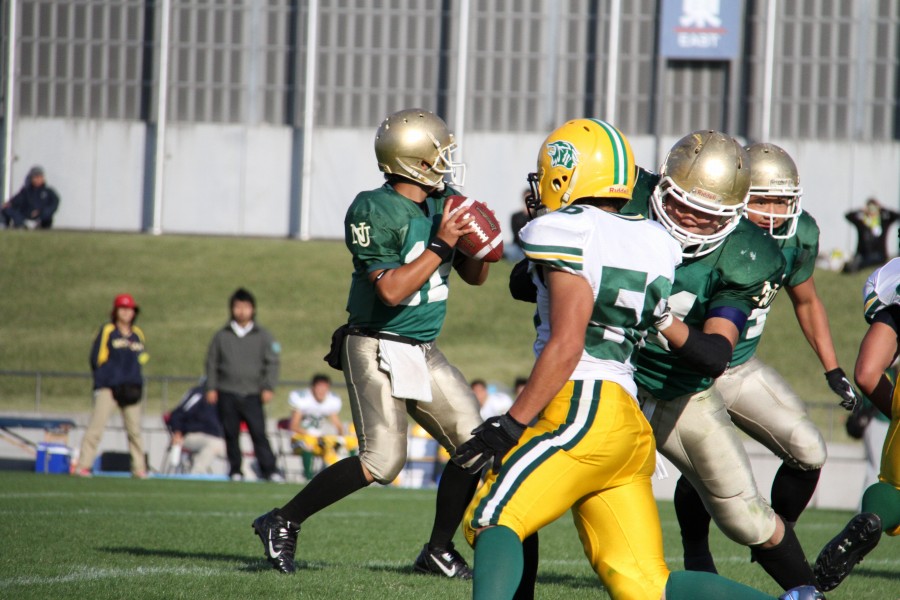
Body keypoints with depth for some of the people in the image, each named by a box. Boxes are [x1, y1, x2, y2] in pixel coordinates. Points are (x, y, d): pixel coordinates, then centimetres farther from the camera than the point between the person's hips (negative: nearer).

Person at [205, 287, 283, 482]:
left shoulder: (262, 336, 7)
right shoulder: (221, 336, 10)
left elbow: (272, 363, 5)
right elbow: (212, 363, 13)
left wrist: (269, 387, -6)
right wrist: (211, 388, 3)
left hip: (252, 395, -2)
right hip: (227, 394, 2)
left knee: (259, 433, -10)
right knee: (231, 434, 2)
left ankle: (269, 469, -11)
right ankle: (235, 470, 9)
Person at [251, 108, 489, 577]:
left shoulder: (443, 204, 6)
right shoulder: (375, 212, -19)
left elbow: (475, 276, 15)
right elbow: (391, 291, -26)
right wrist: (441, 246, -24)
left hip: (422, 351, 8)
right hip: (378, 349, -8)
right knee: (382, 460, -15)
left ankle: (439, 549, 14)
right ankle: (282, 523, -1)